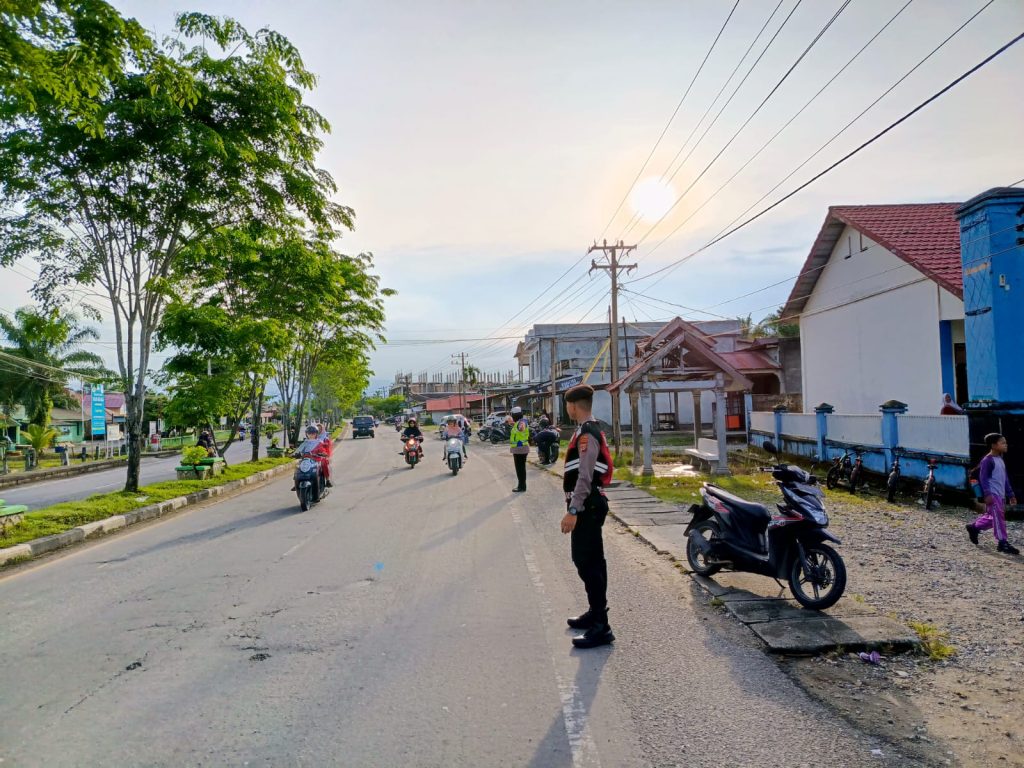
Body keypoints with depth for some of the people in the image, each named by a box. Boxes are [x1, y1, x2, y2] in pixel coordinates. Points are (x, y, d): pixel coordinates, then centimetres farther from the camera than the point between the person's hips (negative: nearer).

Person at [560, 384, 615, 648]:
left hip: (587, 506, -11)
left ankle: (601, 628, -4)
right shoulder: (589, 430, 14)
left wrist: (572, 511, -25)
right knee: (591, 561, 19)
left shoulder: (587, 435, -18)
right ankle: (596, 612, 32)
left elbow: (585, 477, -24)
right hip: (588, 504, 11)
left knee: (588, 563, -9)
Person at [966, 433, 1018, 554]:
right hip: (992, 495, -9)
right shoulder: (988, 460, -12)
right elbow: (983, 477, -16)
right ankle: (1002, 542, -7)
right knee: (998, 517, -10)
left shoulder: (1001, 460, 15)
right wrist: (987, 494, -22)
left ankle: (974, 527, 31)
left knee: (992, 517, 13)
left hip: (1001, 495, 9)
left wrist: (1011, 495, 21)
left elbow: (1005, 479, 21)